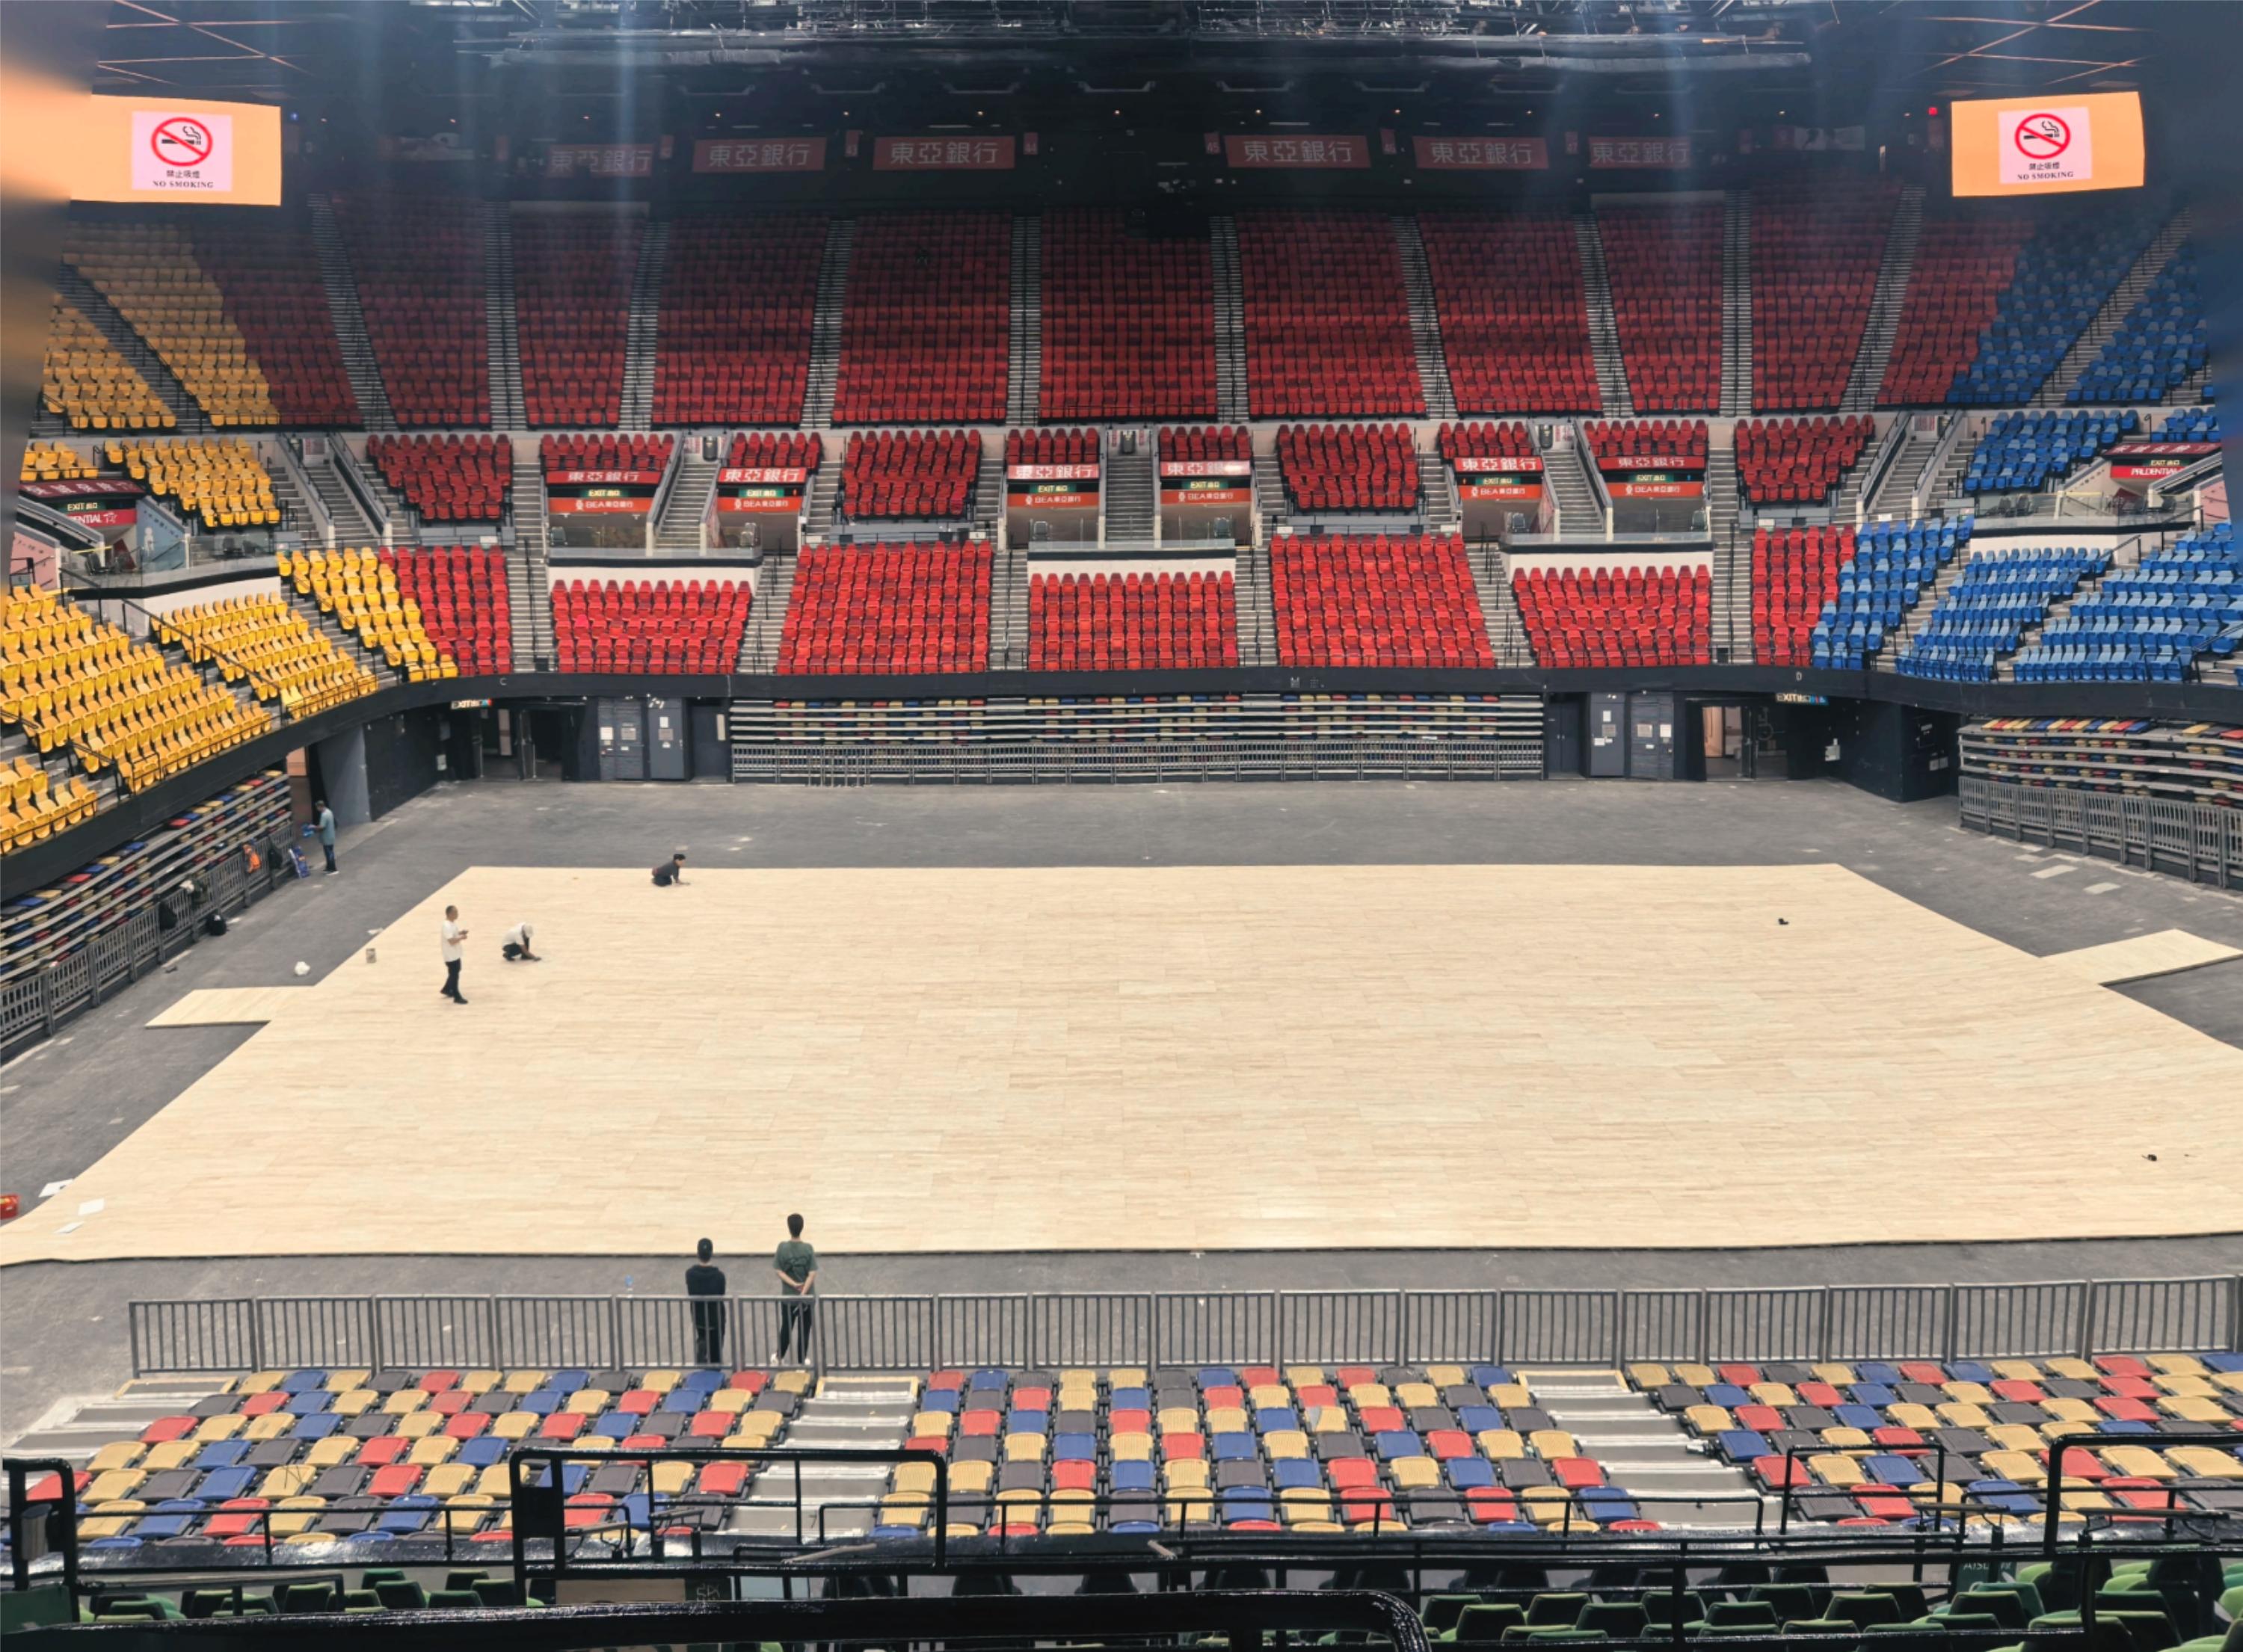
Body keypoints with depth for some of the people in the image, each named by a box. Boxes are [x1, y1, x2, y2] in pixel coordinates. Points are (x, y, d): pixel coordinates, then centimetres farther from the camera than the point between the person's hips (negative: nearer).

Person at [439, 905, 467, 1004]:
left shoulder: (453, 923, 5)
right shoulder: (447, 926, -26)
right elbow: (451, 940, -32)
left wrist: (460, 933, 2)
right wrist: (461, 937, -21)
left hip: (455, 954, 10)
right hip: (451, 955, -10)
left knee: (454, 973, 23)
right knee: (454, 975, -3)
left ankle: (447, 990, 40)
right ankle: (457, 997, 3)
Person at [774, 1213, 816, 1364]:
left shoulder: (782, 1247, -11)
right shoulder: (808, 1249, -14)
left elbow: (778, 1270, -10)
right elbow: (812, 1274, -16)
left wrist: (794, 1284, -12)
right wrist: (803, 1293, -16)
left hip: (788, 1296, 2)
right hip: (807, 1297, -2)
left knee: (786, 1327, 21)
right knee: (804, 1330, 11)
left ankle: (779, 1357, 36)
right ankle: (802, 1361, 19)